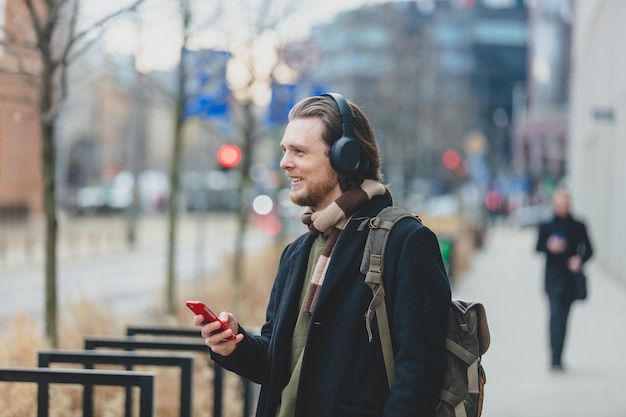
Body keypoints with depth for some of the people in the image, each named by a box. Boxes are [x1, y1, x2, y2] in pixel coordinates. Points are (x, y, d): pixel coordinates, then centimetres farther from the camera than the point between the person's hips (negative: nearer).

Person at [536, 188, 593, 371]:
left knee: (563, 316, 8)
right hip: (553, 278, -2)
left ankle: (557, 357, 17)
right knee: (556, 314, -13)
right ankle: (556, 357, -18)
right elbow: (538, 247, -1)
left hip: (571, 278, 2)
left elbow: (588, 249, 9)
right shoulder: (546, 226, 5)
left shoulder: (578, 227, 8)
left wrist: (580, 260, -11)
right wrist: (549, 246, -22)